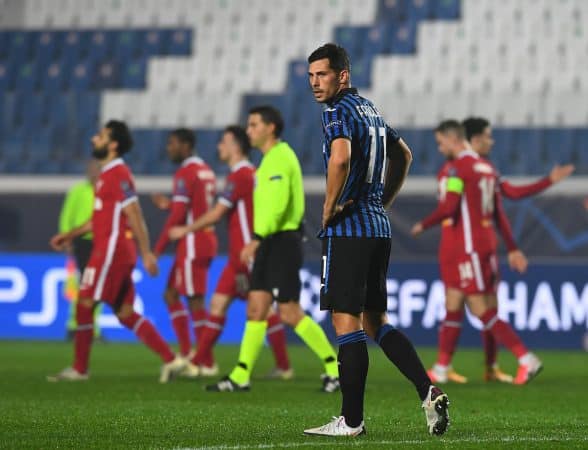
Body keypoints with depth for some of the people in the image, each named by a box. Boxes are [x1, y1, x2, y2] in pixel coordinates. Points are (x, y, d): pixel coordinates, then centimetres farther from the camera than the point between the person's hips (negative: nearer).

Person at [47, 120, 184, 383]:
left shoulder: (118, 174, -12)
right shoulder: (108, 174, 18)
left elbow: (135, 216, -17)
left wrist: (146, 254, -21)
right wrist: (71, 235, 25)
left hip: (112, 251, -10)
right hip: (110, 250, 10)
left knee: (84, 304, -4)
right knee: (125, 313, 8)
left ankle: (79, 369, 2)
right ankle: (170, 360, 4)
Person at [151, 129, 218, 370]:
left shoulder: (185, 173, -13)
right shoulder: (206, 171, 15)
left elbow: (178, 215, -18)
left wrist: (158, 248, -14)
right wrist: (170, 204, 15)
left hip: (192, 243, -9)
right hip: (206, 239, 9)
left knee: (195, 301, -5)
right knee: (171, 294, 14)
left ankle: (208, 363, -3)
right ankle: (186, 352, 9)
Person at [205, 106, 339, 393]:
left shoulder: (279, 159, -14)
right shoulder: (272, 158, 17)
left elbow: (277, 205, -25)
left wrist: (256, 239, -29)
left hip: (282, 242, -10)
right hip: (271, 243, 10)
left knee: (290, 313, -7)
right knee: (256, 308, 6)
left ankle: (334, 368, 1)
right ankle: (240, 377, 5)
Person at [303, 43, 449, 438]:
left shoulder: (339, 112, -10)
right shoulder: (370, 110, 18)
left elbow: (340, 158, -30)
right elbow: (404, 156, 32)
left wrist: (329, 207, -18)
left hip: (348, 229, -9)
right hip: (378, 228, 9)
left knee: (347, 323, -5)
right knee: (375, 322, 14)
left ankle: (351, 421, -4)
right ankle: (428, 392, 2)